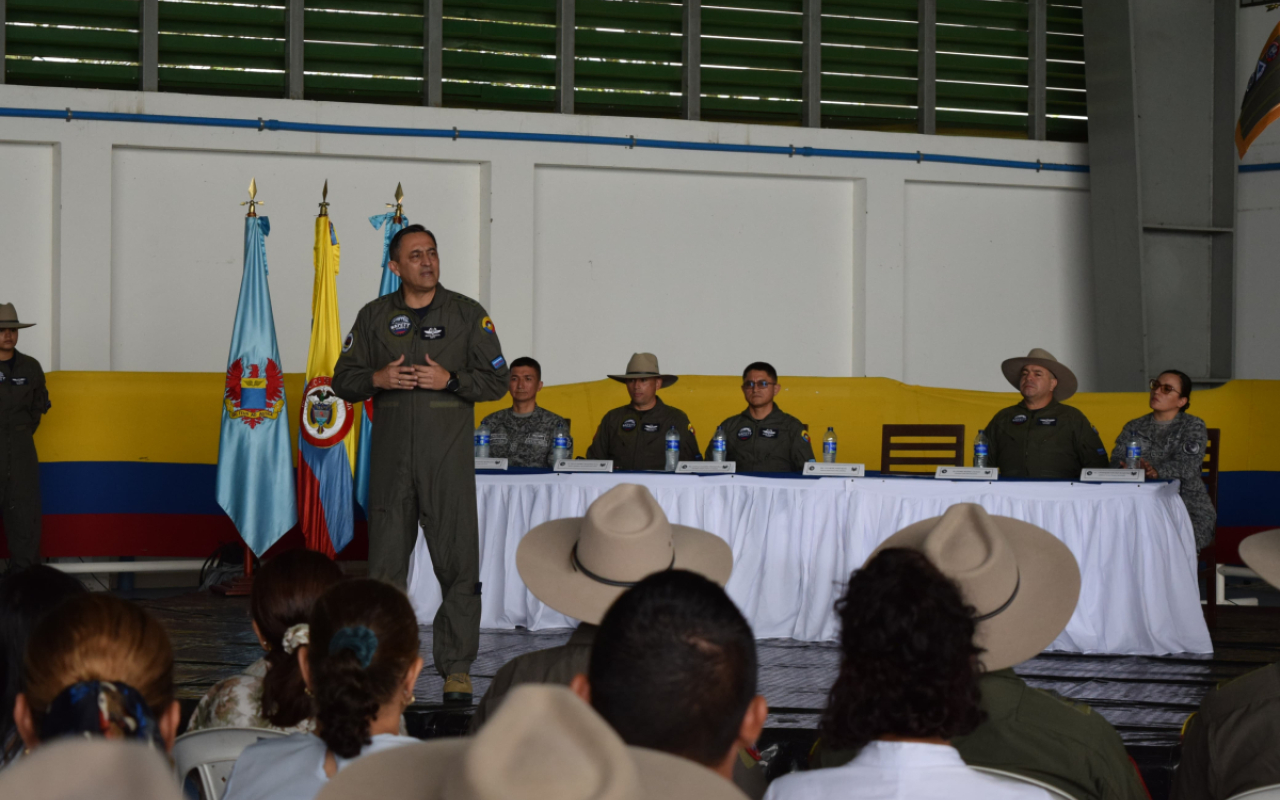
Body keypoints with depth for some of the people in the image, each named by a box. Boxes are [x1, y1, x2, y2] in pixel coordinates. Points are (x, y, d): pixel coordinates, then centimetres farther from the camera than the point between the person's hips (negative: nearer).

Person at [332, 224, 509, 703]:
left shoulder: (467, 314, 6)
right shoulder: (374, 317, 11)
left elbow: (496, 380, 5)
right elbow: (343, 380, 12)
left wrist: (450, 380, -11)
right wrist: (378, 379, -8)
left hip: (448, 455, -2)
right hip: (391, 456, 2)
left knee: (458, 563, -5)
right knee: (385, 561, 3)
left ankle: (456, 667, 1)